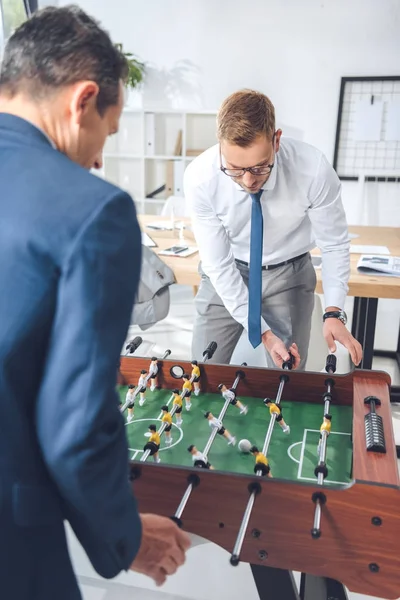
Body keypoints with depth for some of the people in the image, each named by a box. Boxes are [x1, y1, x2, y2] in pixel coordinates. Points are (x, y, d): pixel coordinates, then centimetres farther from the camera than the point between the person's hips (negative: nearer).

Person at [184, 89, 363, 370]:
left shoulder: (314, 170, -27)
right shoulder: (199, 179, -26)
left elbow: (335, 244, -12)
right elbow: (218, 266, -19)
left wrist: (333, 312, -23)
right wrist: (263, 332, -22)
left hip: (288, 274, 0)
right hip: (227, 276, 1)